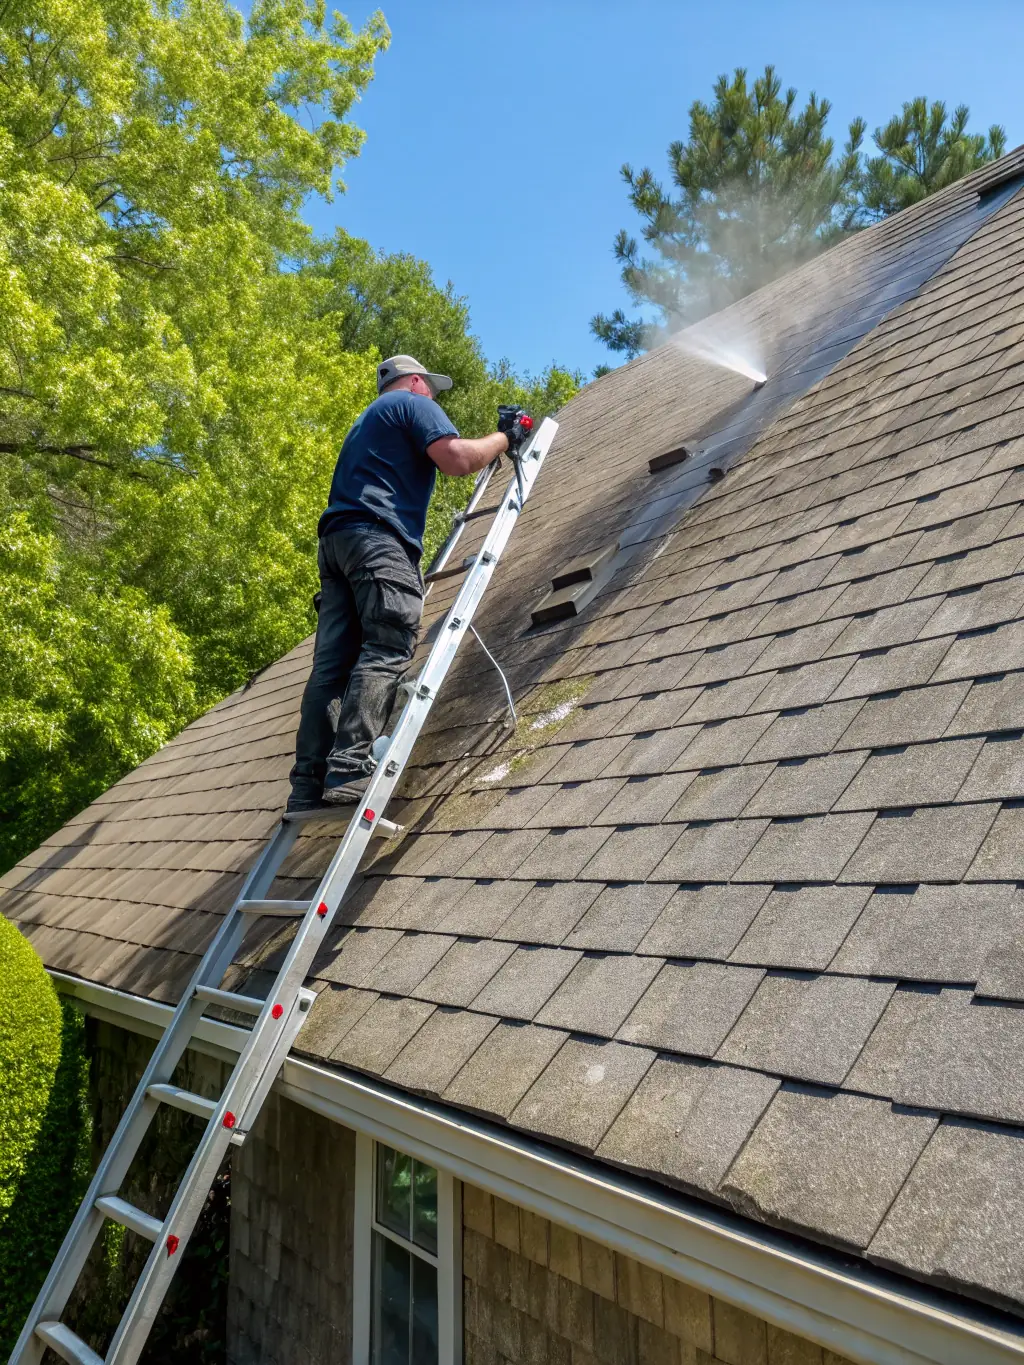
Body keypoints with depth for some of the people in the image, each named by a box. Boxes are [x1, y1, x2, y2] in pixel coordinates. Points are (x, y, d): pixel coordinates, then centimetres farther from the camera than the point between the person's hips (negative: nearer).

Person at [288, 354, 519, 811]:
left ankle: (308, 787, -7)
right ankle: (350, 770, -30)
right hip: (379, 536, -8)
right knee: (387, 650, -17)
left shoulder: (367, 419, 37)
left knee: (331, 665, -1)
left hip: (336, 537, 8)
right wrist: (500, 439, 8)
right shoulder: (415, 403, 10)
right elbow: (457, 458, -6)